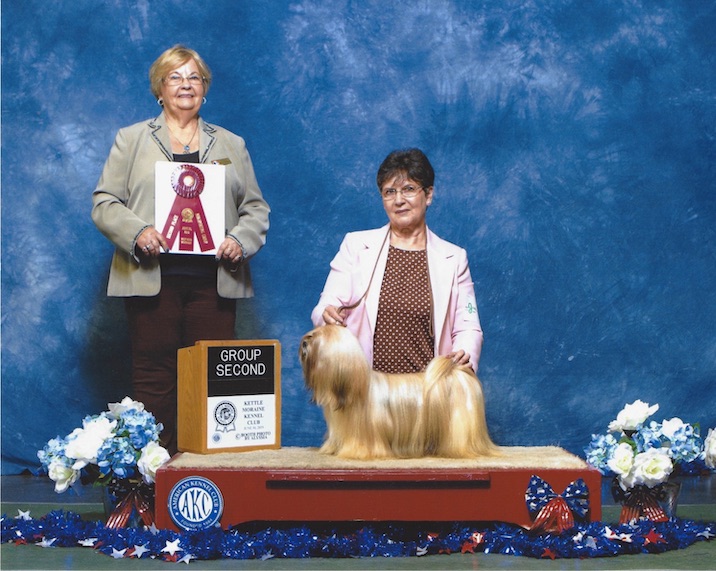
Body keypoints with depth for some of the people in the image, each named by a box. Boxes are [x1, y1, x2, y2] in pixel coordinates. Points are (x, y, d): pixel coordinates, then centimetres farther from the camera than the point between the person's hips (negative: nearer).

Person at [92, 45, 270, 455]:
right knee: (153, 377, -3)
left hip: (214, 280, 2)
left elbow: (256, 209, 15)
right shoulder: (131, 140, 14)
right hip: (152, 279, -1)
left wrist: (241, 240, -6)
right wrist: (137, 232, -13)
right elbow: (105, 204, 6)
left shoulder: (232, 145, 19)